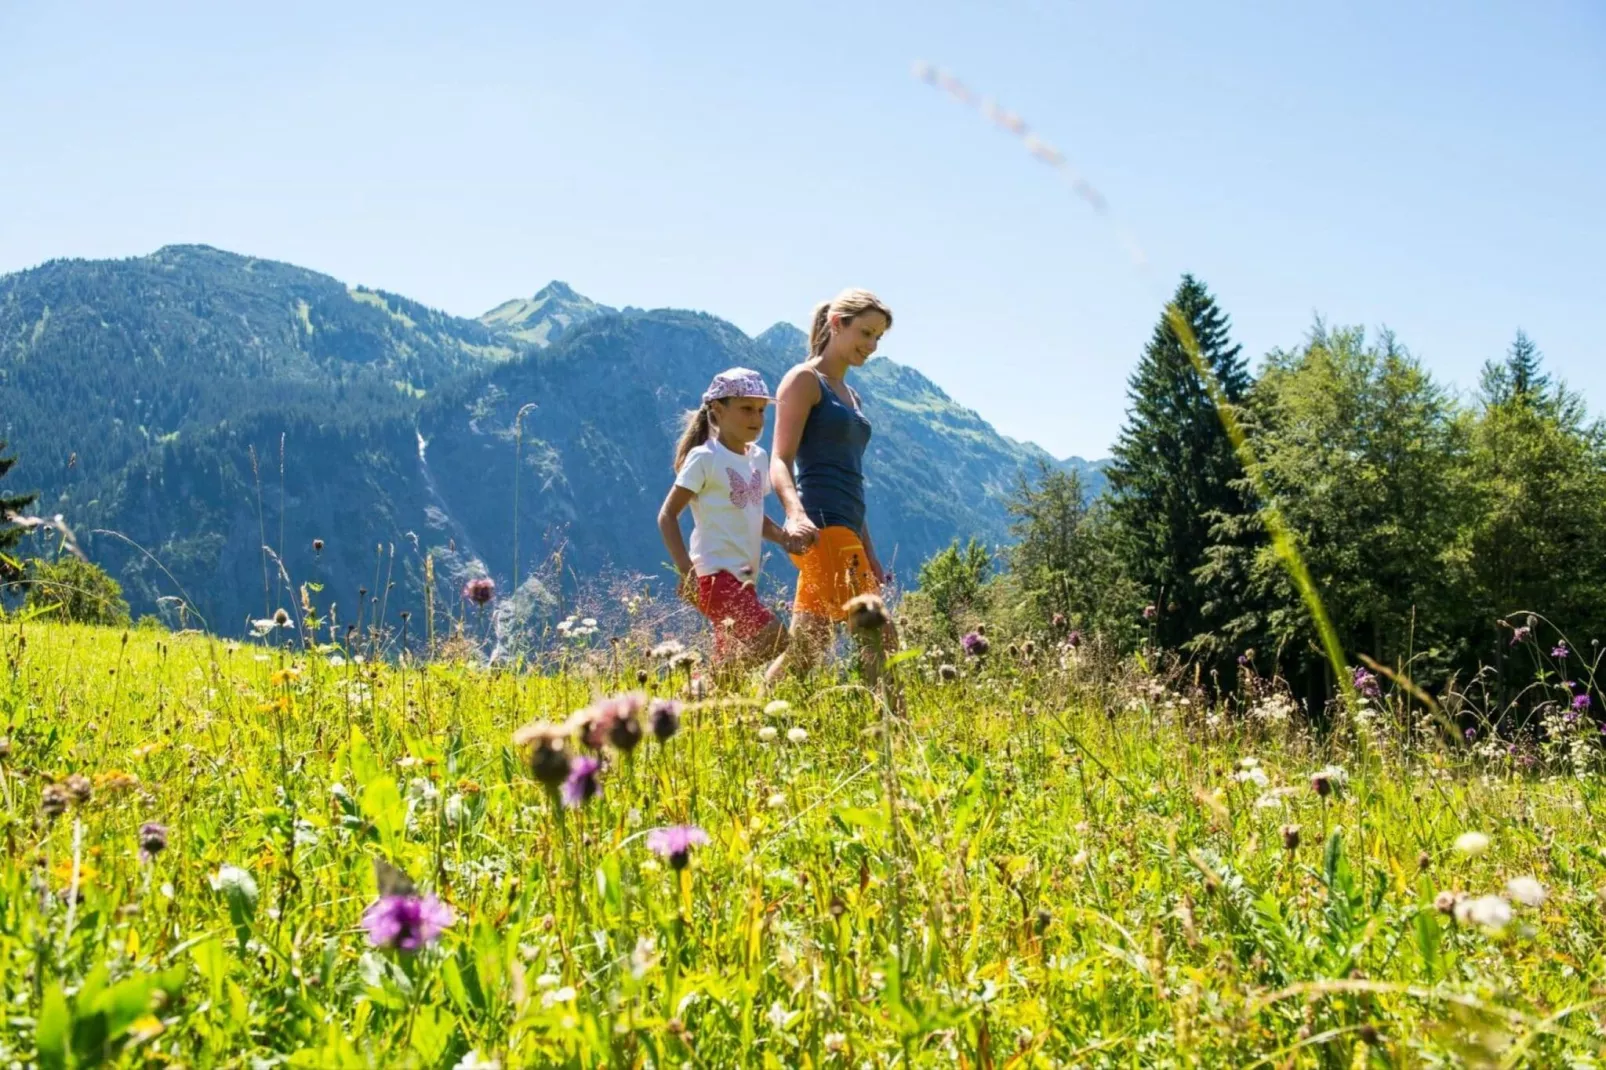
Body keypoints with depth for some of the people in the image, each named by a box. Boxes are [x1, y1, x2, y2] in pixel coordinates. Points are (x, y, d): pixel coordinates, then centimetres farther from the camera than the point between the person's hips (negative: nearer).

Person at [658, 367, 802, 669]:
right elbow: (667, 516, -8)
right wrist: (686, 568, -20)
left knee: (730, 665, 8)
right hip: (715, 576, -8)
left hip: (744, 579, 8)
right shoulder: (704, 457, -7)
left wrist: (783, 536, 3)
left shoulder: (758, 457, 14)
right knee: (774, 638, -21)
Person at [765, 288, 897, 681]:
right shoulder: (804, 380, 0)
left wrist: (869, 553, 24)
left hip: (844, 532, 9)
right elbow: (780, 461, -11)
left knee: (806, 649, 5)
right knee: (880, 642, -12)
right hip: (821, 529, -9)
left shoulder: (851, 395, 25)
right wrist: (796, 514, -30)